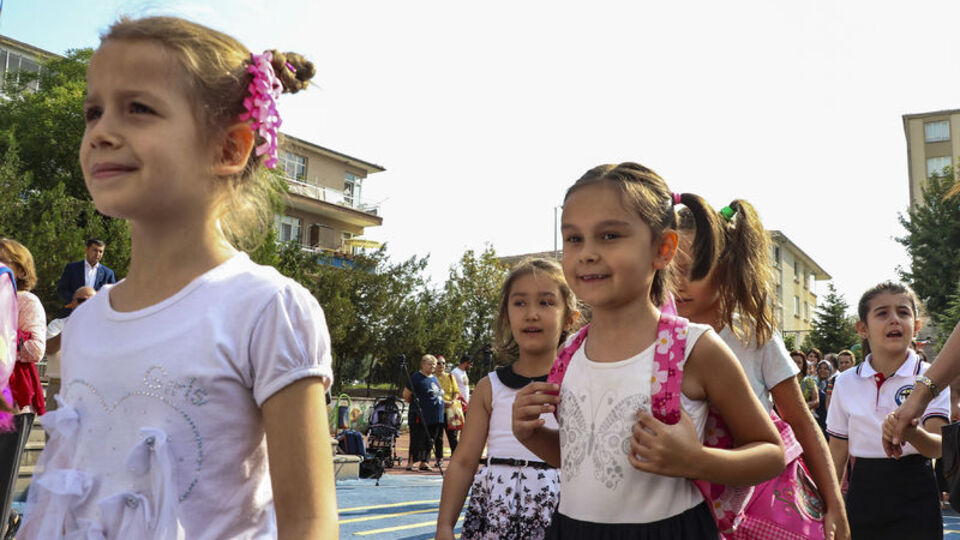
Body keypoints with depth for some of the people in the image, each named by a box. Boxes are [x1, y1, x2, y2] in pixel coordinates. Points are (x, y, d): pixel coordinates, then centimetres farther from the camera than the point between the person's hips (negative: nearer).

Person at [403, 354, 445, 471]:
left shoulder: (434, 379, 17)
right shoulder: (416, 377, -7)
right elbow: (406, 395, -6)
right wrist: (415, 403, 3)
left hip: (435, 418, 7)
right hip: (420, 417, -7)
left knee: (429, 441, 10)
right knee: (418, 440, -4)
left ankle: (424, 462, 18)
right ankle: (411, 463, 3)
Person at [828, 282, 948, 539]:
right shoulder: (846, 382, -1)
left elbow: (938, 447, -20)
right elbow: (837, 452, 5)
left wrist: (911, 433, -42)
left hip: (914, 496, -2)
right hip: (863, 492, 2)